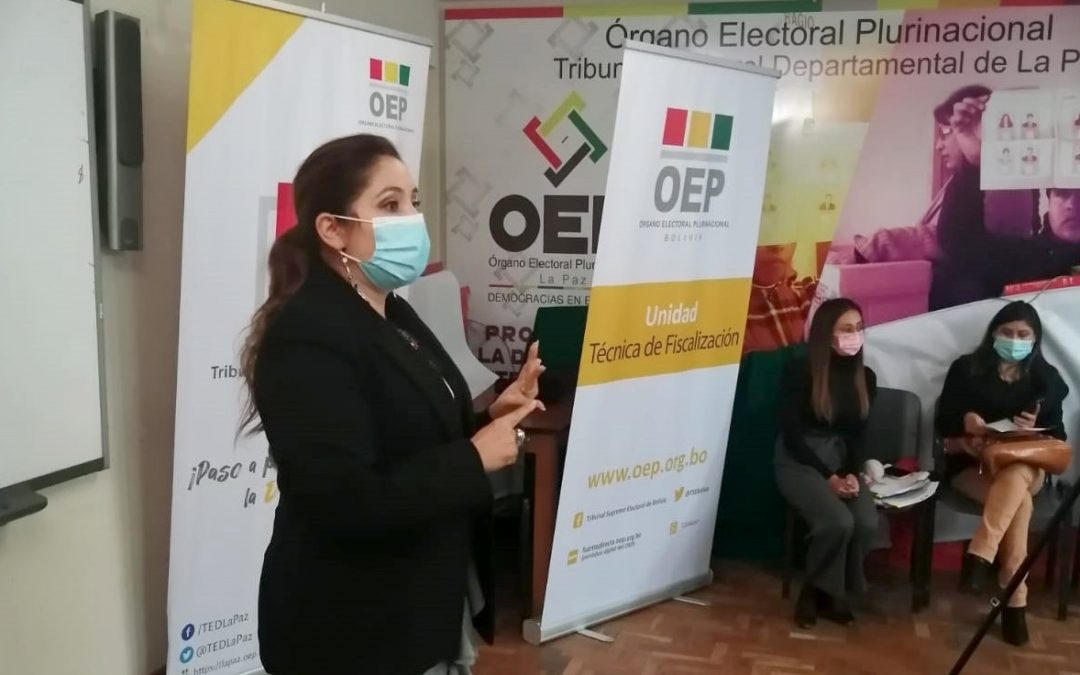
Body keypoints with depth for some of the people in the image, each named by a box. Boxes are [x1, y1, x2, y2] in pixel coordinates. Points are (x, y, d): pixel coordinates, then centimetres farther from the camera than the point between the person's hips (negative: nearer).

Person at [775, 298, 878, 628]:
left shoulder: (865, 377, 6)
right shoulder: (799, 371, -10)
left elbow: (858, 434, 8)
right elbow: (791, 433, -12)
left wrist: (852, 474, -11)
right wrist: (829, 477, -18)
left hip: (841, 461, 5)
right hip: (798, 461, -5)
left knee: (867, 522, -23)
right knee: (839, 522, -29)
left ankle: (836, 591, 1)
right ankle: (816, 592, -3)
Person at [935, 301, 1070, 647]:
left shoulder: (1047, 379, 8)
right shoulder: (966, 368, 1)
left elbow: (1056, 435, 7)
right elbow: (943, 422, -2)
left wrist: (1034, 430, -17)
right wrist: (965, 421, -25)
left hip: (1026, 467, 2)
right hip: (970, 462, -2)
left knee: (1015, 473, -38)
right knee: (1019, 503, -34)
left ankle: (980, 556, -42)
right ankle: (1015, 601, -36)